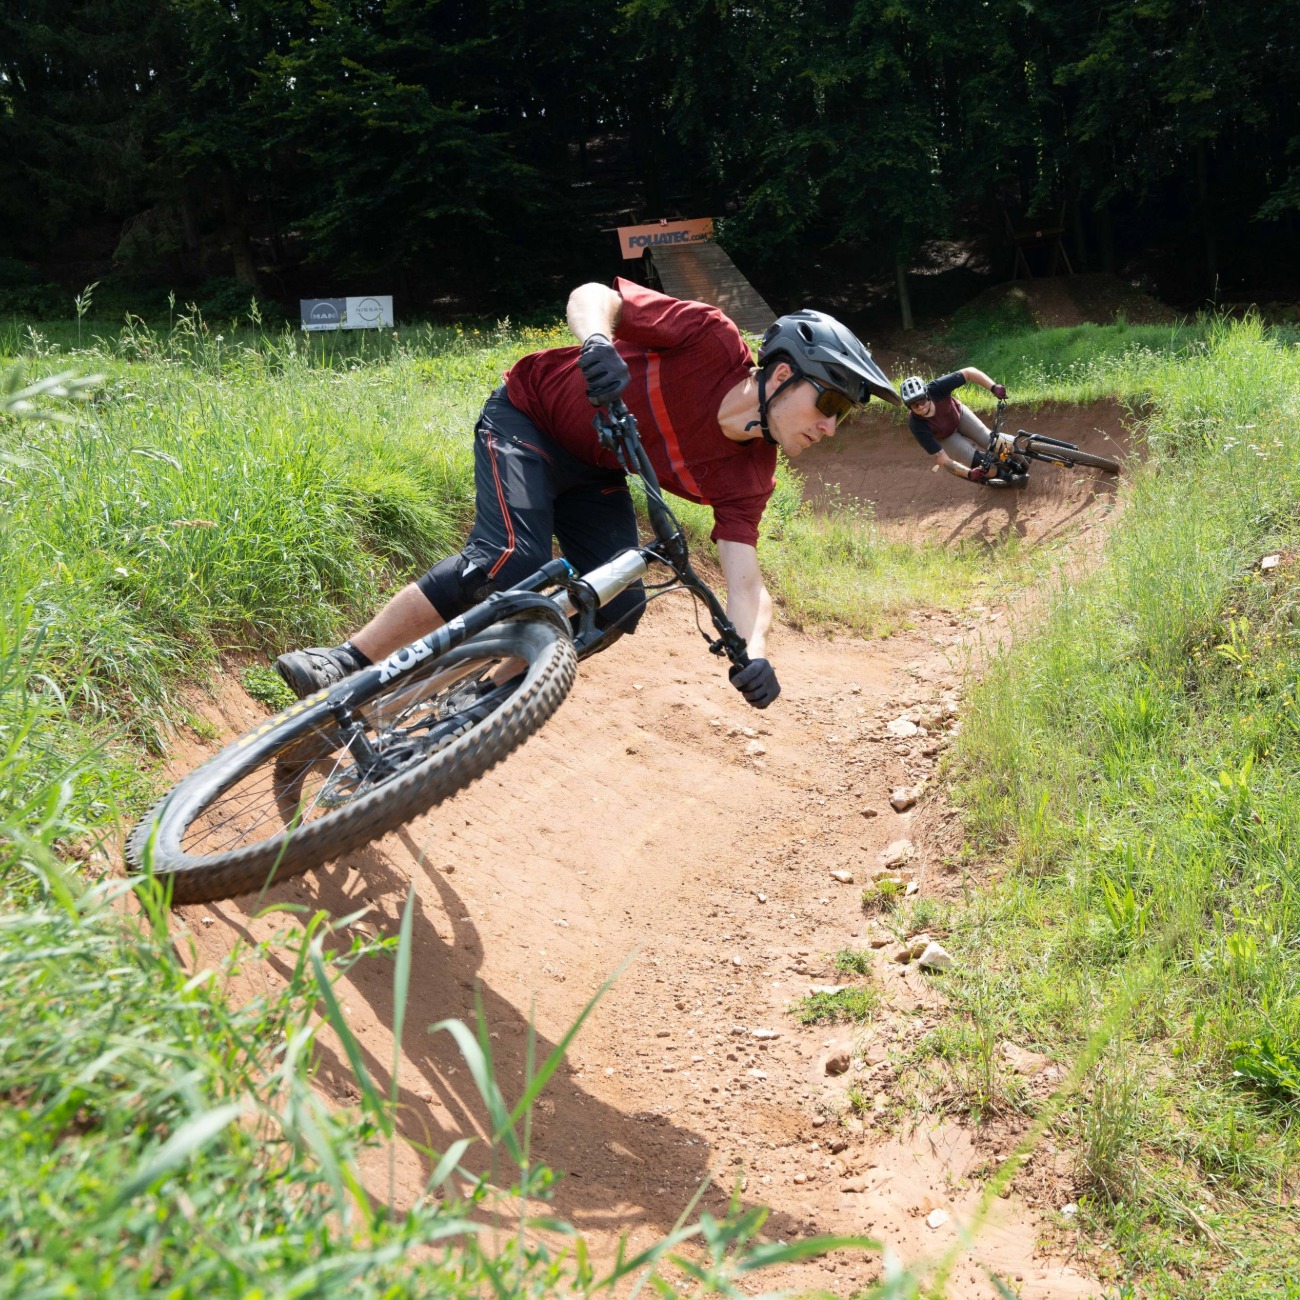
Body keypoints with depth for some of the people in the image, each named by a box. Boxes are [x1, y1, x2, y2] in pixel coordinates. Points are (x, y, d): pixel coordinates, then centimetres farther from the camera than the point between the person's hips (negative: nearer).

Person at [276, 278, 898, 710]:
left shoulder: (746, 478, -15)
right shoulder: (713, 340, -27)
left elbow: (744, 579, -22)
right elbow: (593, 294, -23)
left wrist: (754, 652, -42)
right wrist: (597, 342, -47)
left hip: (591, 470, 6)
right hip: (527, 418, -6)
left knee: (618, 605, -13)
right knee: (512, 562, -28)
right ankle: (344, 662, -22)